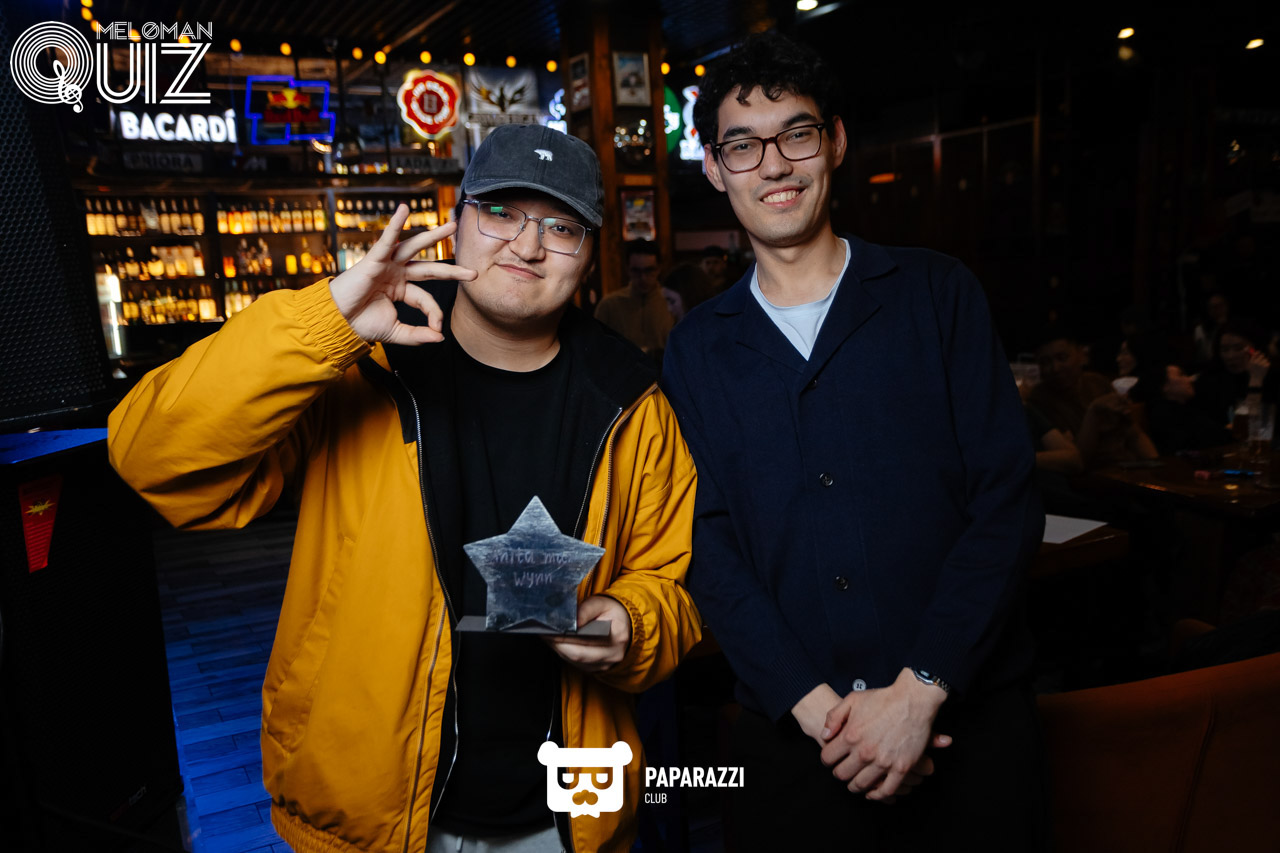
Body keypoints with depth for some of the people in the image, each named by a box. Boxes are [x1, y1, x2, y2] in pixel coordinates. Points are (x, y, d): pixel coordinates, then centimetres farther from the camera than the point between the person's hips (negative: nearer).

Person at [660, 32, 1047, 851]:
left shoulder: (938, 294, 0)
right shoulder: (697, 349, 3)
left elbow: (1007, 497, -6)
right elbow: (709, 546, -2)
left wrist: (920, 689, -14)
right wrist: (816, 705, -13)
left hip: (971, 718, 0)